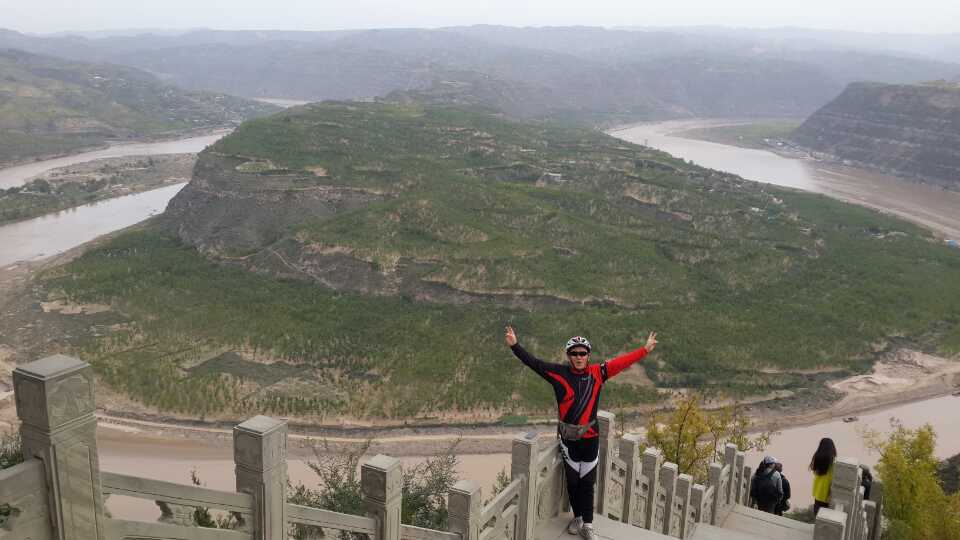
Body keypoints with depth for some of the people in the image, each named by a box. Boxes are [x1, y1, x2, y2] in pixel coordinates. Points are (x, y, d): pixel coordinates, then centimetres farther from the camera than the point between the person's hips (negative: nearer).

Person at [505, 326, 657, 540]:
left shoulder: (597, 373, -3)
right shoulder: (560, 373, -8)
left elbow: (622, 362, 2)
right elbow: (534, 363, -11)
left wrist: (645, 349, 3)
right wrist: (515, 345, -20)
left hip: (590, 436, 0)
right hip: (568, 437, 0)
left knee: (587, 482, 6)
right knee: (572, 480, 13)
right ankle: (578, 517, 32)